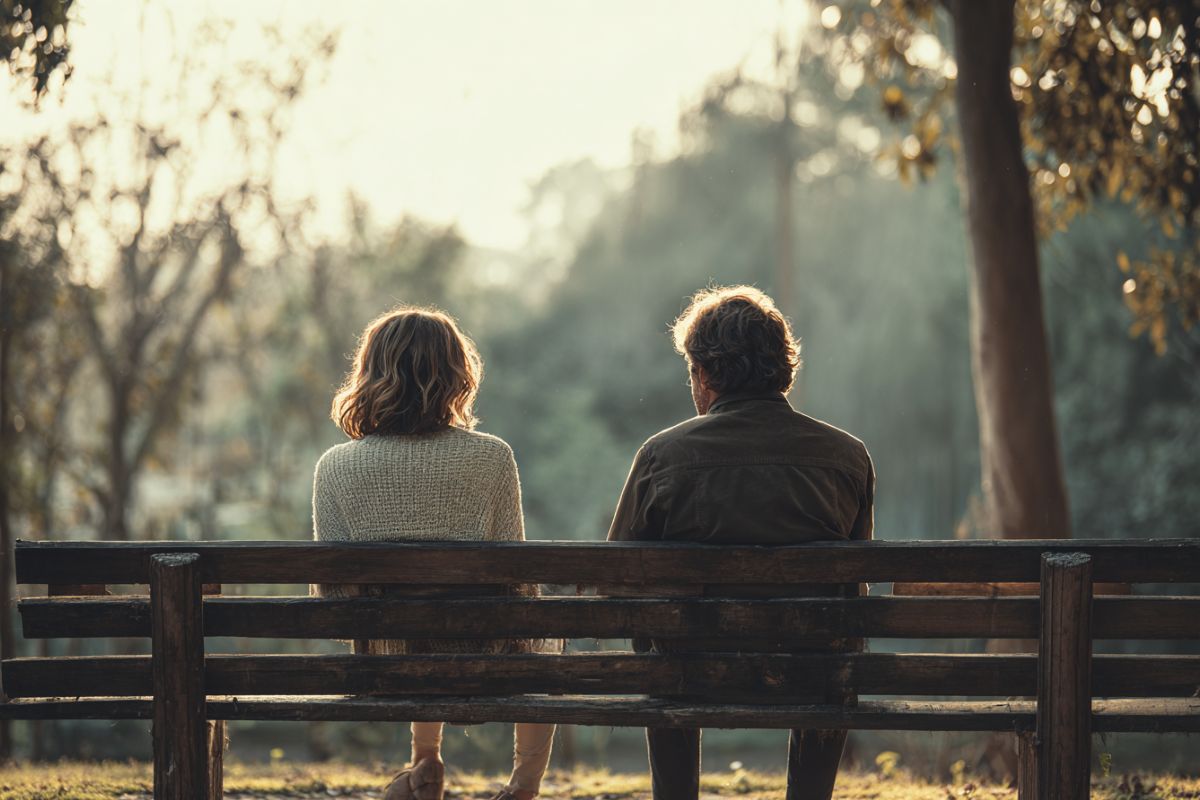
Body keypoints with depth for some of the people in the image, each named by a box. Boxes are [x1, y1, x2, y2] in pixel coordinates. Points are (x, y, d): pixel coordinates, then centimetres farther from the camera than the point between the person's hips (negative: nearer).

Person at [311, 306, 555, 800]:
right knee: (544, 629, 35)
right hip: (482, 658, -2)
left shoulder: (336, 466, -9)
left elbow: (330, 595, -5)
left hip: (390, 665, 2)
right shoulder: (490, 457, -14)